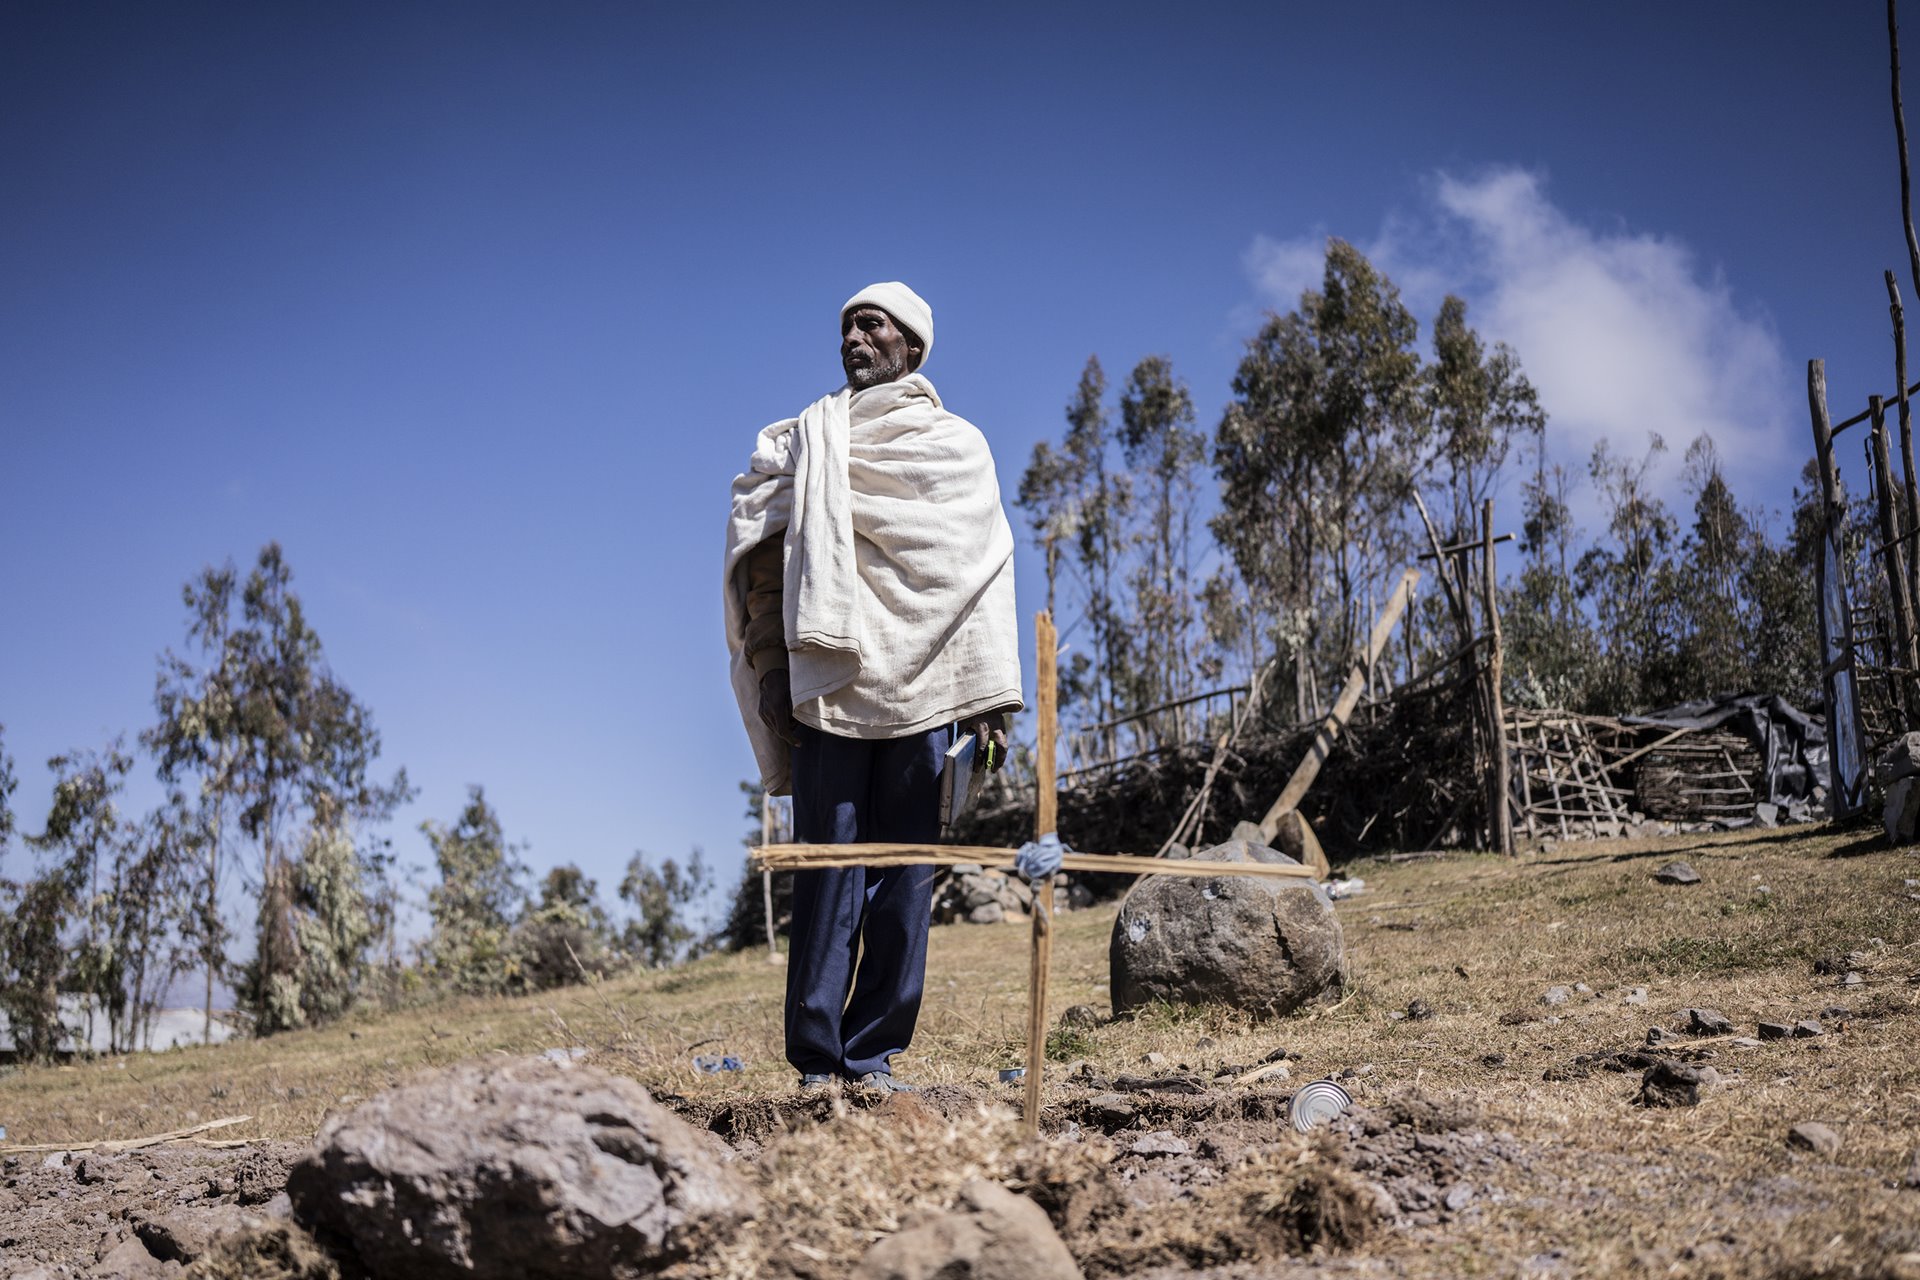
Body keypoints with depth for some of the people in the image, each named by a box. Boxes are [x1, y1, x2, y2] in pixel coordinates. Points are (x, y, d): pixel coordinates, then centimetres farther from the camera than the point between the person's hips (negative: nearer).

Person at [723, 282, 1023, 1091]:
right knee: (830, 871, -5)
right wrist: (772, 666, -5)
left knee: (906, 877, -1)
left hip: (923, 689, 1)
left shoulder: (959, 447, 16)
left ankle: (871, 1053, 6)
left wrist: (989, 698, 2)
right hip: (829, 683, -1)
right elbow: (767, 559, 8)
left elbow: (983, 576, 10)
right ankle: (818, 1058, 0)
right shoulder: (806, 440, 15)